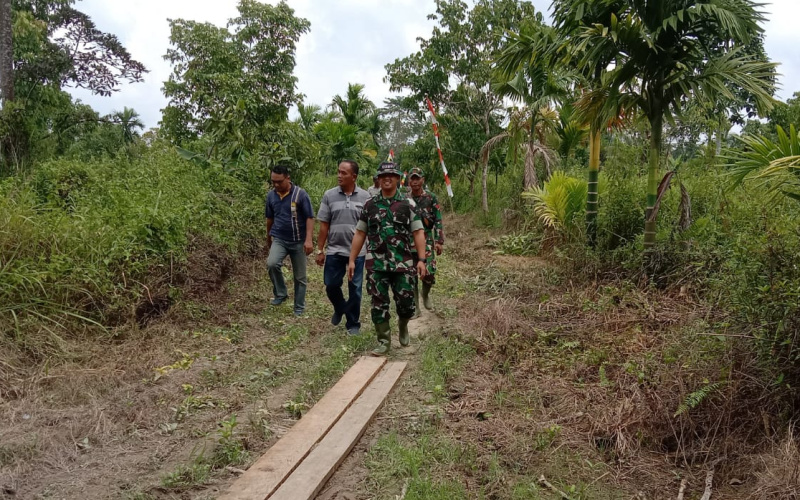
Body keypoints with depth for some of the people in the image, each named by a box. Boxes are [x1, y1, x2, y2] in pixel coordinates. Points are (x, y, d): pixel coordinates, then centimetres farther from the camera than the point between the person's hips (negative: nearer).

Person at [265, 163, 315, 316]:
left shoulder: (300, 194, -12)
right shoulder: (271, 195, 2)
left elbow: (309, 218, -11)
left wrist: (309, 240, -20)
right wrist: (268, 238, 24)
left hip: (298, 241, -2)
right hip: (279, 239, 3)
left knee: (300, 276, 7)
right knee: (272, 263, -25)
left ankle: (299, 307, 22)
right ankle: (281, 293, -5)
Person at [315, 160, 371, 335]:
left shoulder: (365, 197, -2)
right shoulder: (329, 195, -1)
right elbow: (324, 225, 2)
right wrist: (320, 250, 1)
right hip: (334, 250, 1)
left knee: (355, 289, 6)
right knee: (331, 285, 7)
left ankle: (353, 323, 22)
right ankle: (340, 309, 38)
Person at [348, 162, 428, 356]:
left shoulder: (408, 204, 4)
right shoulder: (369, 205, 8)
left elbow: (418, 233, 1)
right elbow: (360, 234, 10)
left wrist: (421, 259, -9)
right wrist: (352, 260, 5)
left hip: (403, 263, -1)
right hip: (376, 264, 1)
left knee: (406, 303, 2)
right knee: (379, 304, 2)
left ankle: (403, 324, 34)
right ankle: (384, 341, 15)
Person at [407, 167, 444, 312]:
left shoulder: (431, 198, -1)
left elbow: (438, 221, -2)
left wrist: (439, 241, -8)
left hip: (426, 239, -2)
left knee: (429, 272, -9)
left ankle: (425, 294, 23)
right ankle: (415, 307, 12)